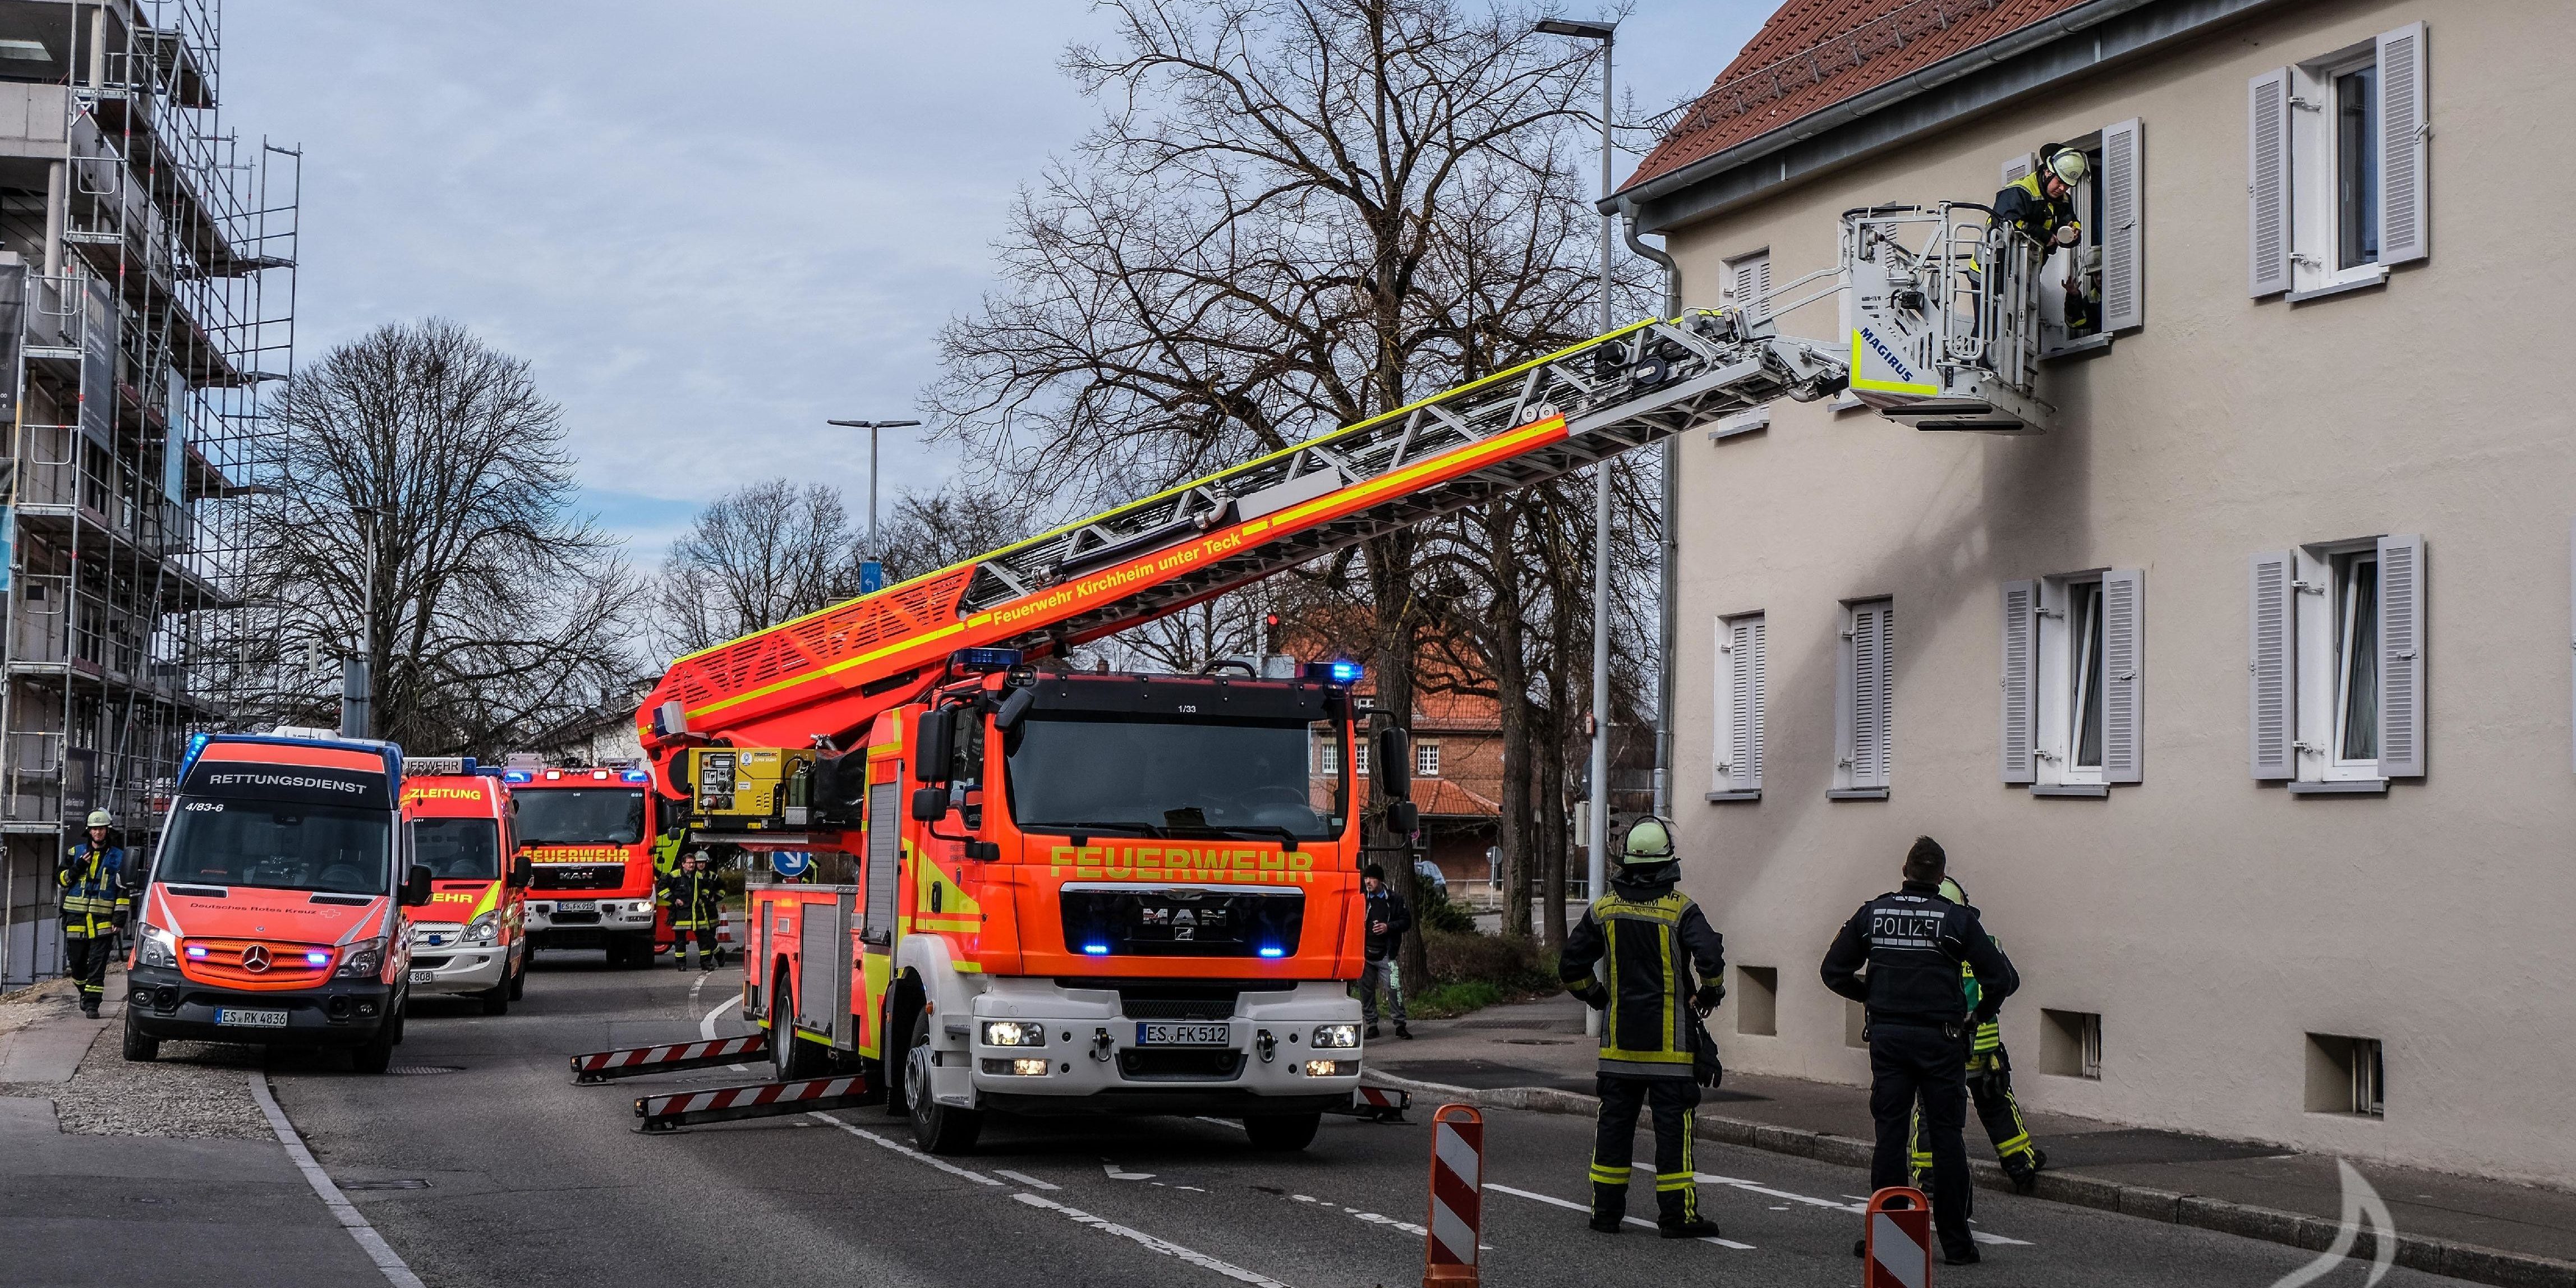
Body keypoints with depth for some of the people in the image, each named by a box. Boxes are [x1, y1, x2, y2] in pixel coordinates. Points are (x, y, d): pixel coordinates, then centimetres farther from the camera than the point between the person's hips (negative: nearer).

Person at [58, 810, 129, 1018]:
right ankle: (85, 991, 34)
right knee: (76, 963, 9)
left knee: (98, 964, -9)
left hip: (103, 920, -2)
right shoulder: (76, 852, 11)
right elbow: (60, 880, 11)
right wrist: (77, 868, -7)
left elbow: (123, 890, 5)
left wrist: (120, 917, -3)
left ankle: (92, 1004, -7)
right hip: (76, 918, 2)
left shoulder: (118, 857, 6)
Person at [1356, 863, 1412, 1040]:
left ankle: (1400, 1026, -2)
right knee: (1366, 990, 5)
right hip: (1365, 954, 3)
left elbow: (1406, 921, 5)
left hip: (1387, 954, -3)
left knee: (1394, 989, -9)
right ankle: (1372, 1025, 14)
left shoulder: (1395, 900, 3)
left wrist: (1389, 927, -12)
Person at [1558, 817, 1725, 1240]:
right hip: (1669, 1039, -3)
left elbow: (1571, 967, 7)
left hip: (1619, 1037, 4)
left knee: (1615, 1120, 10)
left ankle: (1606, 1209, 12)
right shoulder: (1680, 909, -9)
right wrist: (1710, 993, -2)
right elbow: (1710, 956, -21)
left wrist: (1598, 998, 22)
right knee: (1672, 1124, 0)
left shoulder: (1604, 909, 3)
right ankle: (1677, 1214, 1)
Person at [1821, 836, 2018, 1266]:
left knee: (1890, 1134, 7)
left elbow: (1834, 970, 6)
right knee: (1946, 1137, 3)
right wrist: (1981, 1014, 8)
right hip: (1940, 1039, -2)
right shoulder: (1957, 919, -5)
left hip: (1887, 1037, 2)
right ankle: (1955, 1242, 5)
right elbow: (2002, 978, -9)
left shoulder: (1872, 913, 3)